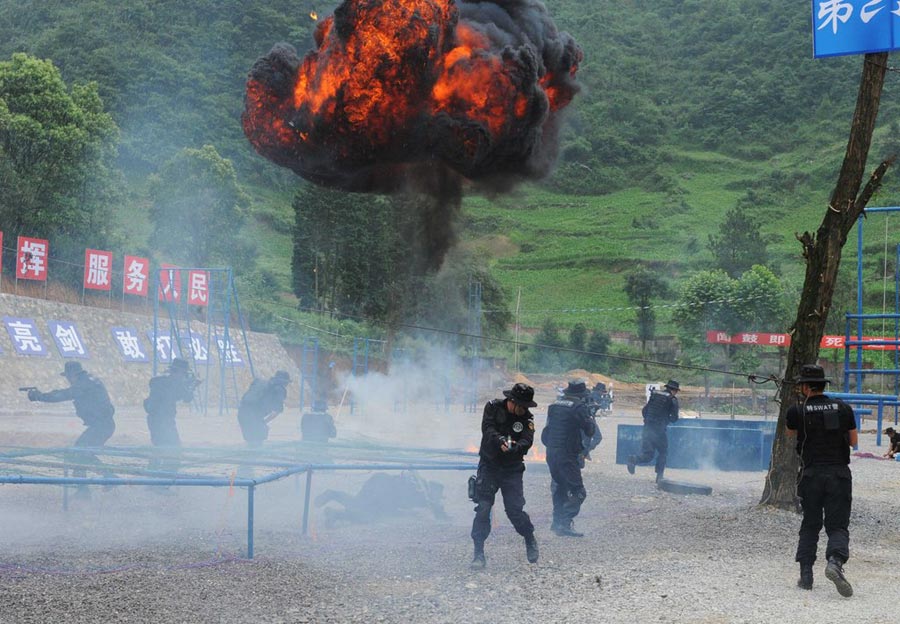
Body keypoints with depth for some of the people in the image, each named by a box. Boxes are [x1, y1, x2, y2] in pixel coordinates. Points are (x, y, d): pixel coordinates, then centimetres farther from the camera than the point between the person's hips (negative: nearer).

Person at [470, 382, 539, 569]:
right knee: (483, 508, -9)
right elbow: (488, 428, -19)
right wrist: (500, 441, -38)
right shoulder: (493, 407, -6)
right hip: (489, 465, -1)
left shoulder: (526, 418, -2)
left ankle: (530, 541, 23)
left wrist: (514, 447, -37)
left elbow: (527, 441, -15)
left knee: (514, 509, -5)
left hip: (512, 469, 1)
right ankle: (479, 553, -2)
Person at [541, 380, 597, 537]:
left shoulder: (554, 406, 11)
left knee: (559, 488, 22)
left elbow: (545, 434, 16)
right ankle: (565, 524, -14)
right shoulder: (579, 407, -11)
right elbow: (590, 431, -5)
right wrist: (590, 416, 11)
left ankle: (557, 521, 28)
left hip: (551, 454, 8)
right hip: (568, 456, -8)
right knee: (578, 492, -4)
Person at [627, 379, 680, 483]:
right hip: (659, 430, -4)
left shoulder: (654, 395, 13)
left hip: (647, 428, 4)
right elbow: (674, 418, -1)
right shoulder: (672, 400, -1)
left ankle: (634, 459, -23)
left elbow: (644, 411, 14)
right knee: (662, 453, 16)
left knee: (647, 454, 6)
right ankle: (659, 476, 11)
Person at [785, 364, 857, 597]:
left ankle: (806, 574, 7)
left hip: (811, 475, 0)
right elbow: (854, 441, 12)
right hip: (839, 474, 0)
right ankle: (835, 562, -25)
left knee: (809, 527, 12)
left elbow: (790, 432, 20)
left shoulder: (797, 411, -3)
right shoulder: (843, 408, 2)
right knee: (838, 526, 1)